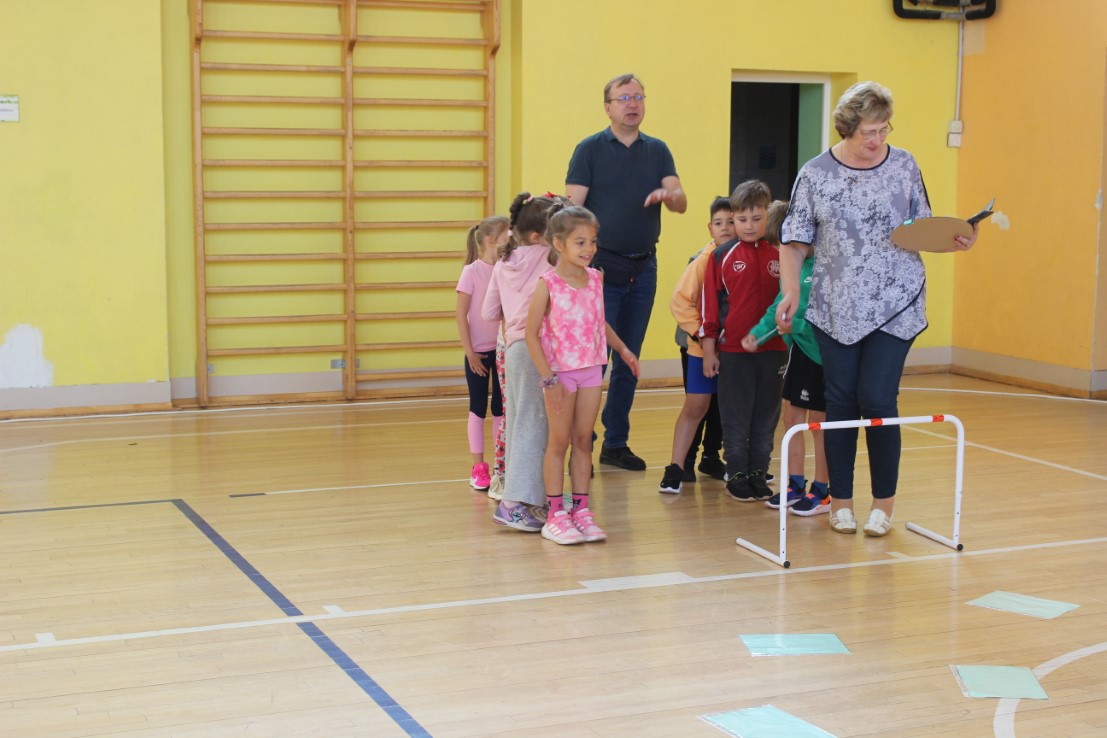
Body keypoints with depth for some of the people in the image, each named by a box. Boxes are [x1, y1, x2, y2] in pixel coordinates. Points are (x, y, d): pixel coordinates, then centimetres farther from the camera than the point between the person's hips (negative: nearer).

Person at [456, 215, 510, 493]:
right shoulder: (472, 272, -12)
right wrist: (470, 352, -11)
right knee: (478, 408, 6)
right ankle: (478, 467, 13)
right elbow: (461, 315, -10)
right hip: (479, 352, -4)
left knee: (501, 408, 9)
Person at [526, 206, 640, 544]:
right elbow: (532, 334, -13)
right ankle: (555, 515, 10)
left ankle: (581, 510, 16)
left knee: (583, 440, 9)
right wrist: (548, 377, -16)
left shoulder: (595, 278, 4)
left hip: (591, 370, 5)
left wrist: (623, 349, 13)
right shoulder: (547, 284, -13)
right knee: (559, 442, 3)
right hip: (560, 372, -5)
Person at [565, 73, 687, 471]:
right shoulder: (590, 149, -1)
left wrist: (667, 195, -25)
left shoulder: (657, 150, 10)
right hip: (601, 266, -4)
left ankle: (616, 442, 19)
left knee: (629, 361, 10)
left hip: (643, 269, 4)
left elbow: (681, 203, -1)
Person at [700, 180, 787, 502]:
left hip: (772, 350, 2)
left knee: (766, 416, 9)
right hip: (733, 351, -2)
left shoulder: (780, 256, 3)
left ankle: (758, 473, 20)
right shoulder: (722, 256, -1)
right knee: (736, 418, 6)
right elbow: (709, 306, 0)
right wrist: (708, 351, -2)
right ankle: (737, 474, 16)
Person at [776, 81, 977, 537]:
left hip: (895, 305, 0)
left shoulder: (904, 166, 2)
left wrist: (954, 240, -9)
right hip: (837, 308, 1)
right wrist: (790, 293, -9)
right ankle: (840, 500, 18)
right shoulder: (815, 175, -1)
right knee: (840, 401, 5)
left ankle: (884, 503, 9)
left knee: (877, 399, -6)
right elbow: (795, 242, 2)